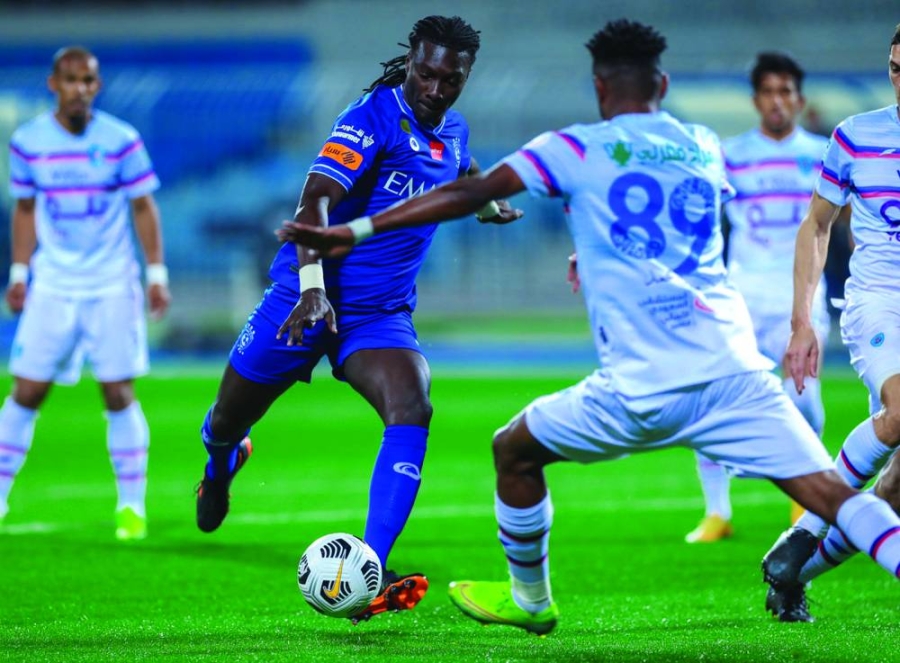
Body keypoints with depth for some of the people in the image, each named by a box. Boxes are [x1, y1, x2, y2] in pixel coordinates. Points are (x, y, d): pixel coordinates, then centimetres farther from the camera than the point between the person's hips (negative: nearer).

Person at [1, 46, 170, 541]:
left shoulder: (121, 141, -4)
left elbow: (143, 207, 2)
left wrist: (157, 273, -2)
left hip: (113, 286, -1)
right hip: (52, 286, 1)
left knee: (118, 393, -3)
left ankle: (132, 505, 5)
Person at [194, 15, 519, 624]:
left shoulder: (452, 132, 7)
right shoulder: (375, 117, -16)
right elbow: (315, 199, -30)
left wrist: (488, 199, 22)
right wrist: (313, 286, -41)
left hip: (382, 317, 4)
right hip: (309, 298, -4)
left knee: (412, 411, -26)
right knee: (227, 423, 12)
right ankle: (220, 465, 54)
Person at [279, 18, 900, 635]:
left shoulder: (578, 149, 5)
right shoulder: (705, 147, 17)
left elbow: (469, 195, -1)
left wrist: (353, 231, 1)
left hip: (641, 388, -3)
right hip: (735, 370, 3)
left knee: (514, 452, 21)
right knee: (830, 492, -4)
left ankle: (530, 602, 36)